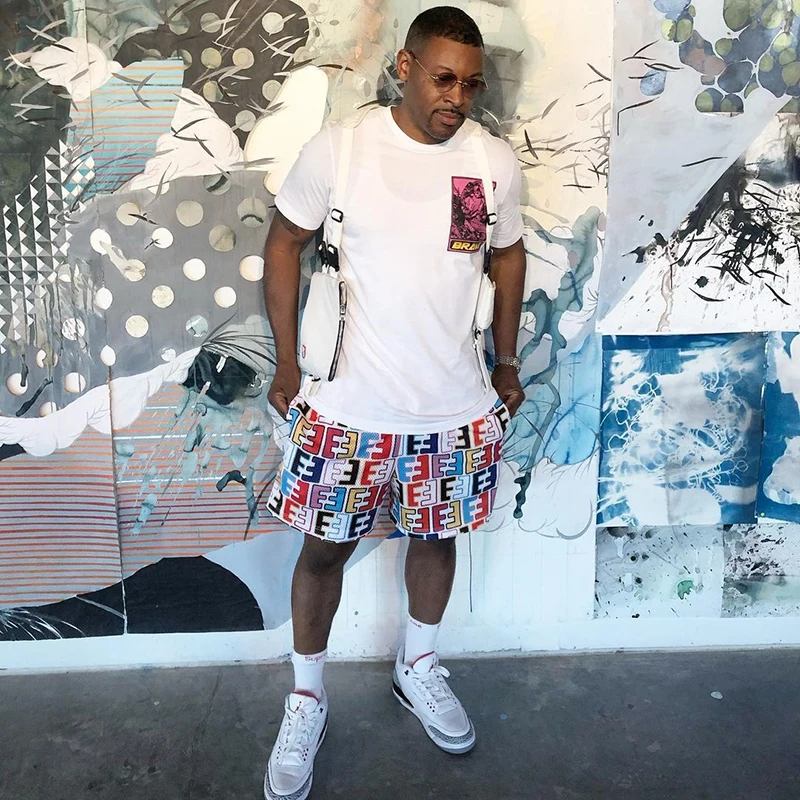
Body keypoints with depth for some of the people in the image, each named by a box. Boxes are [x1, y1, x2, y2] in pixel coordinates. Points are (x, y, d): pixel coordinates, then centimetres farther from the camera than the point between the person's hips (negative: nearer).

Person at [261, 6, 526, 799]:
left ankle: (419, 669, 46)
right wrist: (287, 361, -1)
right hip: (350, 405, -2)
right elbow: (284, 243, 0)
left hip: (457, 408, 3)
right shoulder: (338, 147, -10)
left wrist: (506, 358, 13)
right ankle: (306, 698, 34)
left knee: (435, 539, 19)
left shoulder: (496, 161, -3)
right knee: (325, 550, 10)